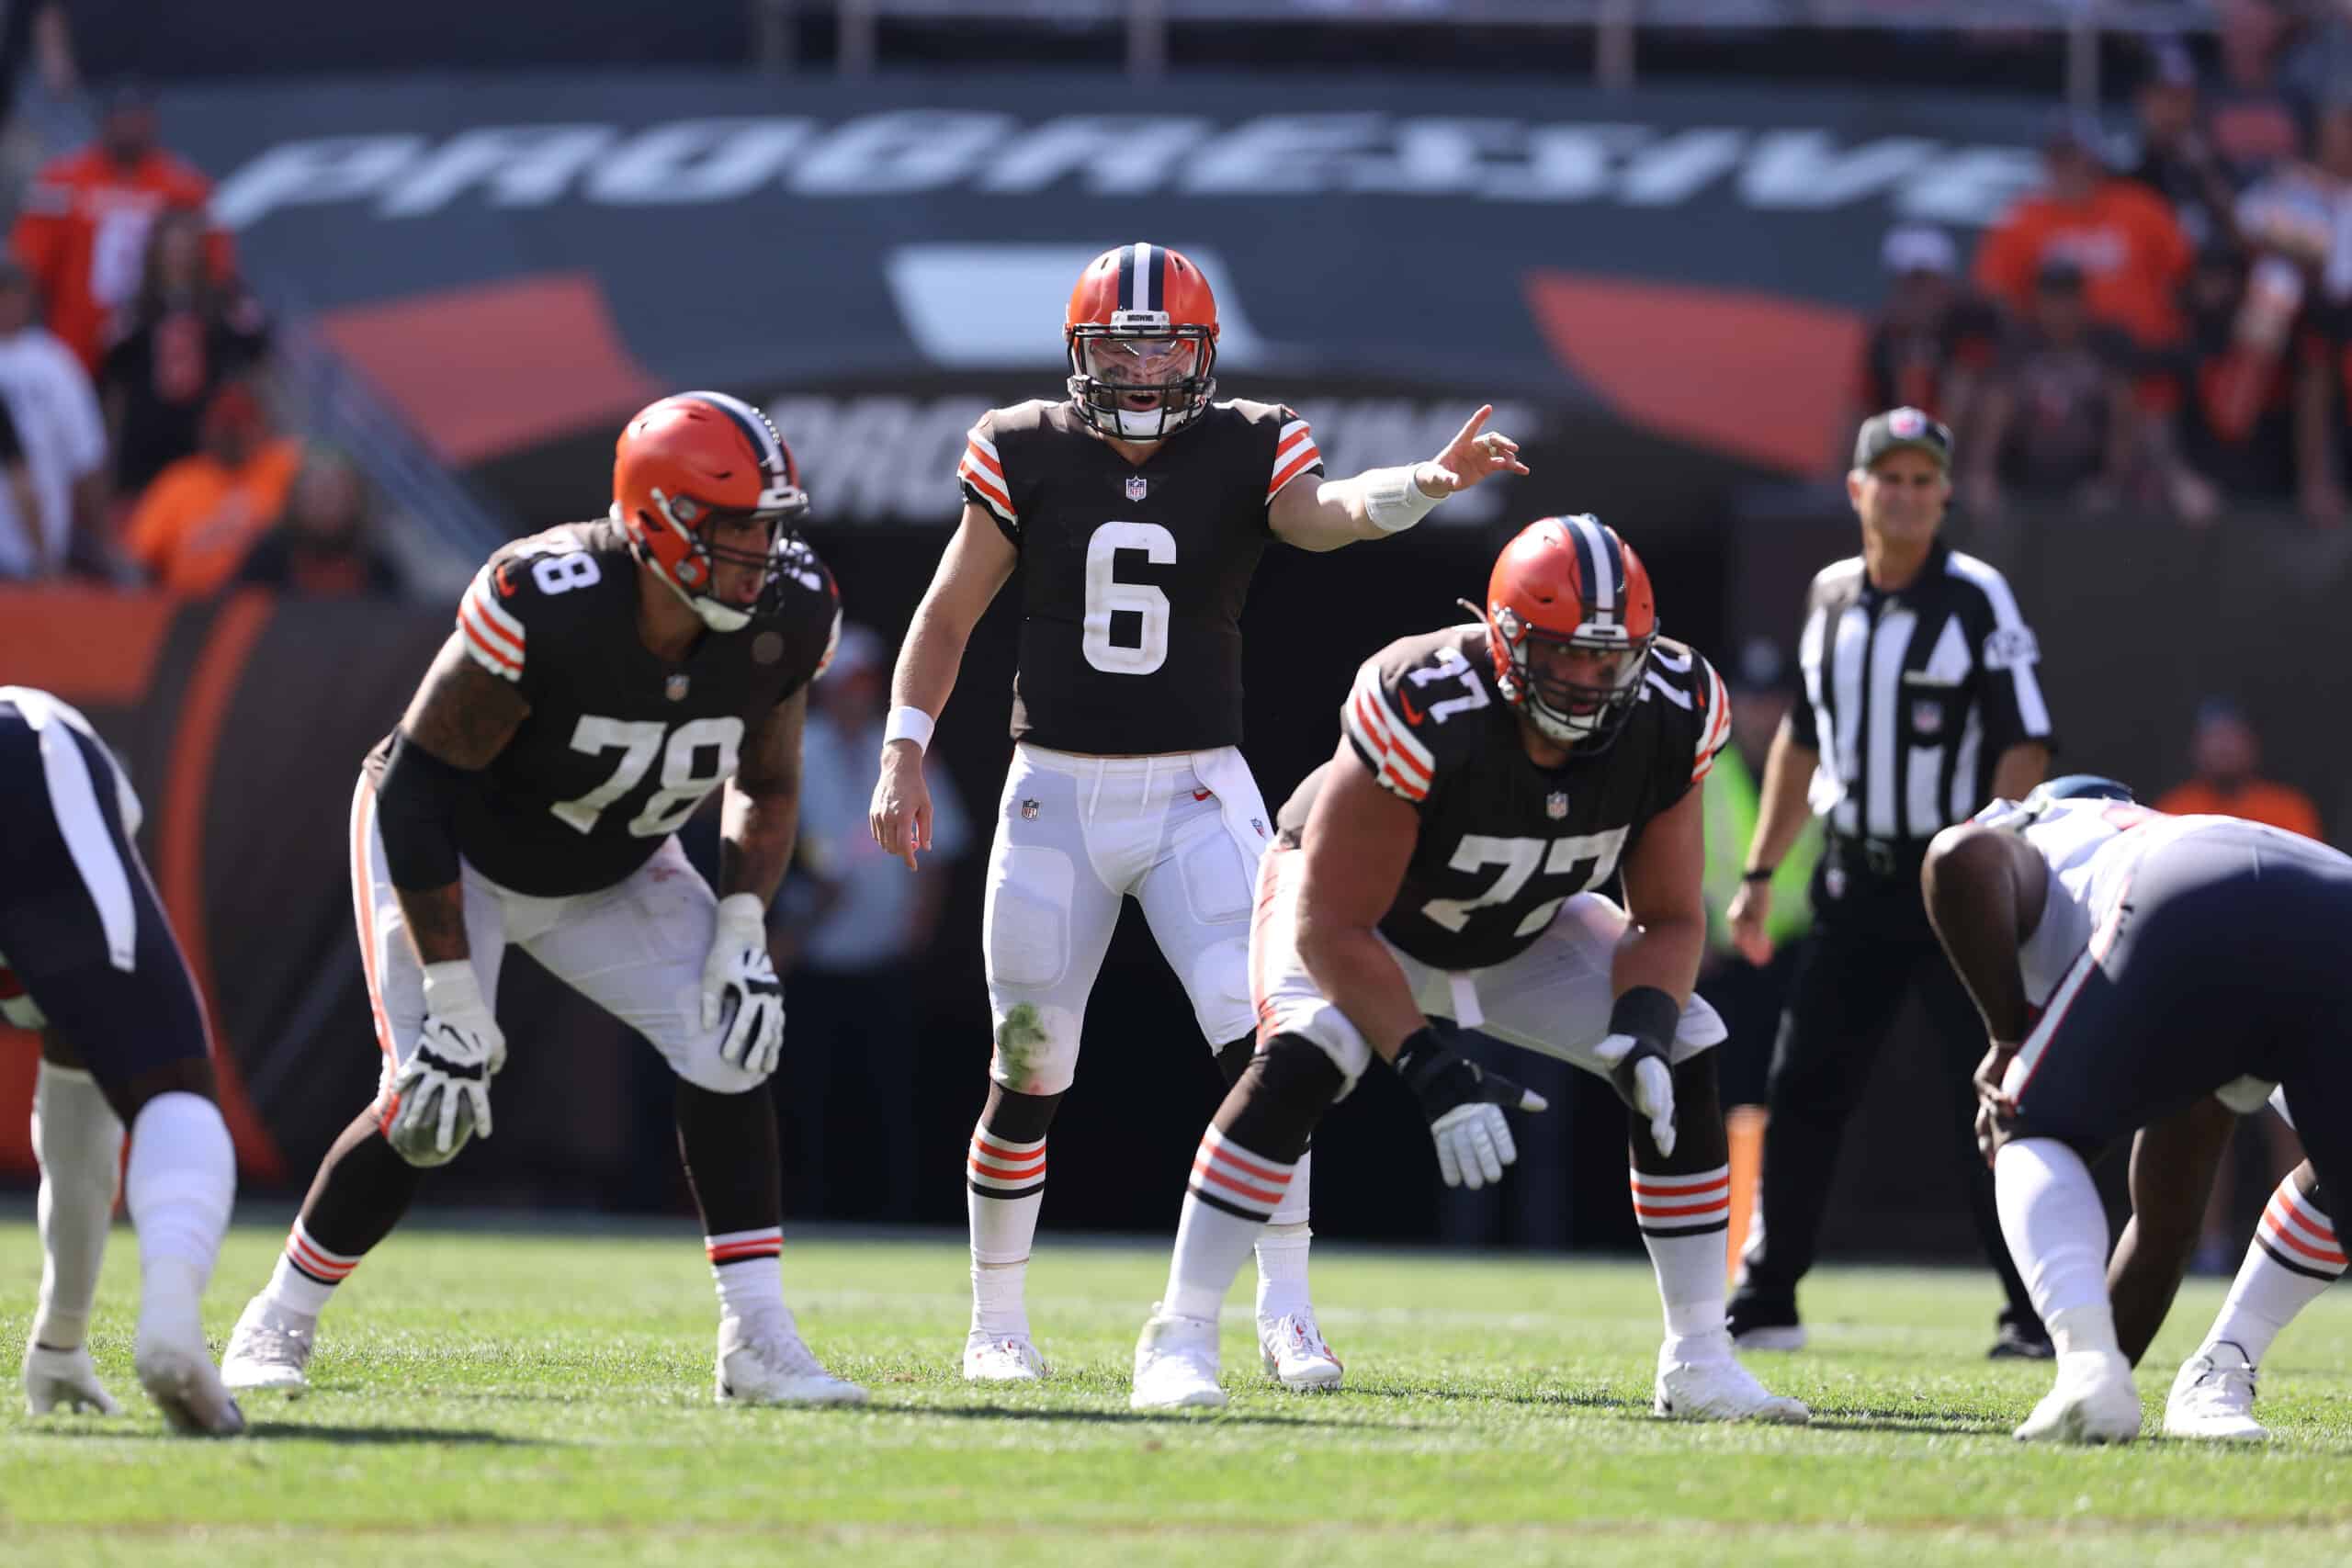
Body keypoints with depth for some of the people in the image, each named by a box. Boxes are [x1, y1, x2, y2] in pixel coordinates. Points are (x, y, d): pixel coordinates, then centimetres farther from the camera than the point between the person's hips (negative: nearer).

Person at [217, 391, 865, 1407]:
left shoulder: (785, 620, -21)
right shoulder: (542, 609, -37)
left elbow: (766, 786, 0)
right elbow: (416, 790, -28)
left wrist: (742, 930, -15)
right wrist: (452, 996, -29)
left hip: (611, 870, 5)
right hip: (454, 855, -5)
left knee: (728, 1042, -14)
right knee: (430, 1104, -17)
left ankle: (757, 1341, -8)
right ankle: (277, 1325, 6)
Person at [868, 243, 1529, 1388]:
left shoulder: (1247, 453, -3)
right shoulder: (1025, 455, -1)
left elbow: (1328, 513, -24)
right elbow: (949, 615, 6)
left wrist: (1431, 483, -44)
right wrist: (903, 754, -1)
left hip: (1196, 795, -1)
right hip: (1055, 793, 1)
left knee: (1261, 1045, -16)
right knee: (1028, 1074, 5)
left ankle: (1286, 1315, -11)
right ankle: (996, 1324, 20)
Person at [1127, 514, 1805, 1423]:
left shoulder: (1667, 722, -25)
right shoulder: (1423, 716, -40)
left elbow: (1669, 920, -12)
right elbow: (1332, 927, -33)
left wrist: (1640, 1031, -33)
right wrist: (1434, 1075, -41)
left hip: (1522, 935, 5)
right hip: (1349, 906, -5)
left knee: (1684, 1057, -11)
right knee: (1307, 1053, -34)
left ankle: (1698, 1362, 0)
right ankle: (1180, 1337, -24)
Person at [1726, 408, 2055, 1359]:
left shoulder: (1977, 601, -9)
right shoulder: (1830, 599, 9)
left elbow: (2023, 748, -11)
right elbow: (1802, 740, 18)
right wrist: (1760, 873, 15)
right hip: (1854, 880, 5)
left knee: (1986, 1107, -7)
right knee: (1802, 1092, 4)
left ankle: (2038, 1313, -2)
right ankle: (1765, 1304, 12)